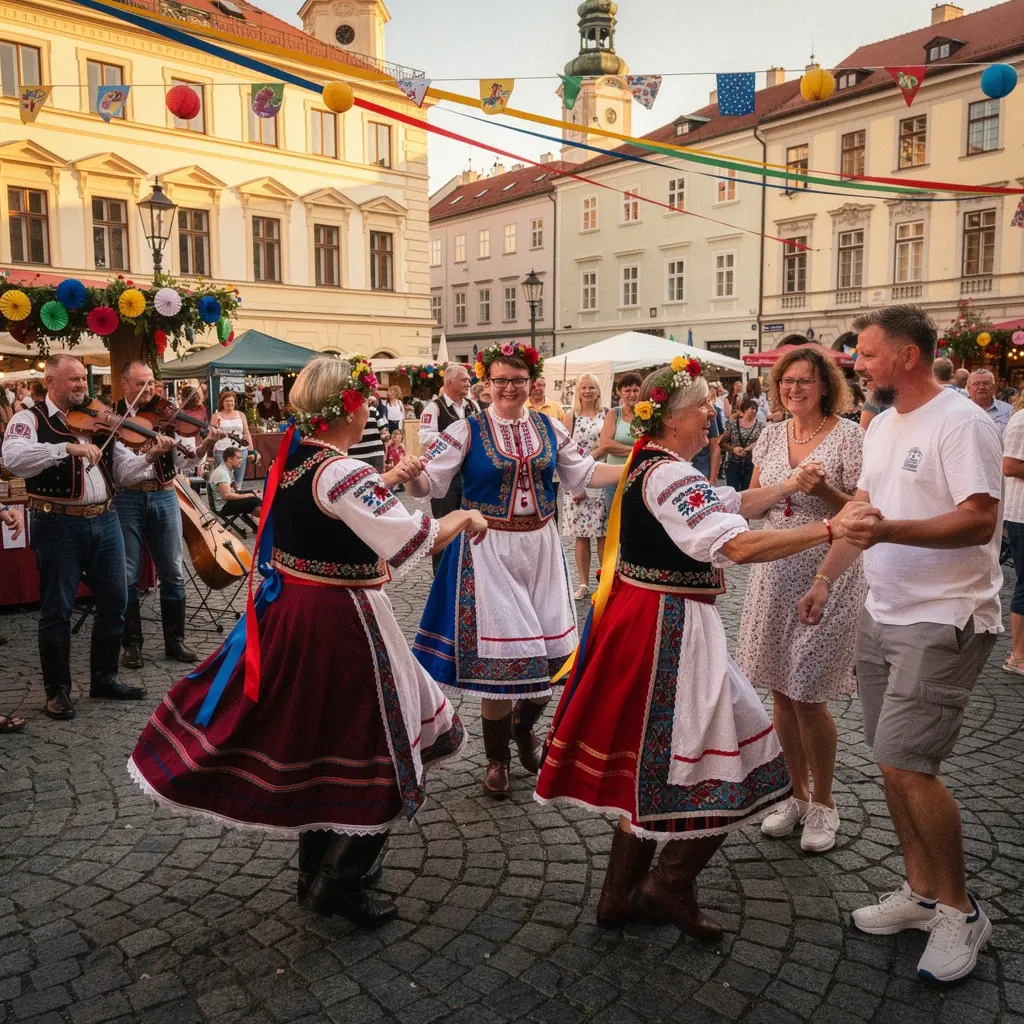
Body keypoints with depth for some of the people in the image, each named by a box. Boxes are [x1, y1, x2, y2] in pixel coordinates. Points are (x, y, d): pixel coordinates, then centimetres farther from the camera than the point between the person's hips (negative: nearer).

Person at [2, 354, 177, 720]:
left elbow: (122, 471, 8)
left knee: (114, 601, 11)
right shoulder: (30, 419, -3)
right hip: (58, 525, -5)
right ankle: (58, 689, 17)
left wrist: (150, 457, -11)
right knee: (57, 609, 4)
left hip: (104, 521, 6)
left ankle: (104, 677, 27)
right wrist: (68, 448, -33)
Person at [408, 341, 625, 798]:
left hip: (540, 546, 4)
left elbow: (584, 474, 13)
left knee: (548, 648, 7)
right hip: (489, 550, -4)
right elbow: (428, 482, -10)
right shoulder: (467, 431, -5)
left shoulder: (549, 429, 7)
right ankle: (497, 759, 20)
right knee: (498, 654, -1)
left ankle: (524, 731, 37)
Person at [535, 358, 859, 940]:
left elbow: (725, 507, 17)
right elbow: (737, 545, -31)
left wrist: (787, 487, 6)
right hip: (667, 627, -11)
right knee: (729, 760, 2)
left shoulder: (654, 466, 11)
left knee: (652, 759, 18)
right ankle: (670, 884, 15)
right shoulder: (670, 477, -21)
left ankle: (623, 893, 29)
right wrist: (829, 530, -28)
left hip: (647, 622, 11)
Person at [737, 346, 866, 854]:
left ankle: (823, 802, 21)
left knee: (809, 697, -2)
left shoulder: (848, 435, -7)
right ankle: (798, 793, 29)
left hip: (827, 574, -5)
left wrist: (824, 489, -24)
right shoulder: (772, 435, 8)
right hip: (775, 569, 5)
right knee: (780, 692, 10)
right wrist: (778, 489, -6)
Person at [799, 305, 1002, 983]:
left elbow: (980, 520, -22)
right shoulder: (883, 425, 13)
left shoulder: (961, 423, -14)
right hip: (883, 617, 8)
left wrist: (888, 531, -34)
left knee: (907, 764, -10)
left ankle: (960, 910, 11)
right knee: (893, 762, 12)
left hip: (945, 622, -8)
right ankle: (922, 891, 28)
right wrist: (825, 580, 14)